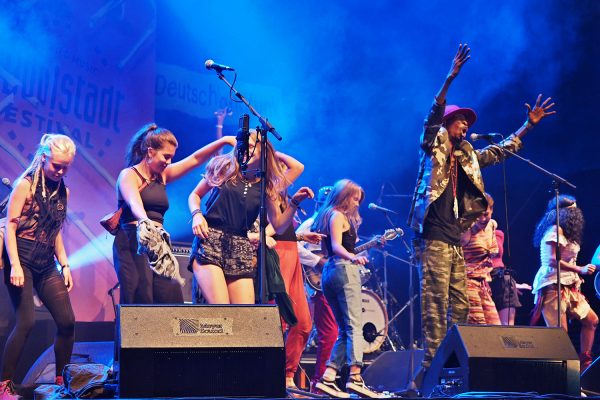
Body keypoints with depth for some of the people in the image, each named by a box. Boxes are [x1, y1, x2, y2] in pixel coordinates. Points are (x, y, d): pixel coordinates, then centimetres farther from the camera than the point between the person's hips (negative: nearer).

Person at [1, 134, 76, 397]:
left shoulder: (63, 191, 13)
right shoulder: (26, 184, -5)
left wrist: (64, 265, 12)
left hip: (46, 264, 6)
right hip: (22, 260, -6)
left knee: (67, 321, 1)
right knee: (26, 321, -13)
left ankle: (62, 380, 16)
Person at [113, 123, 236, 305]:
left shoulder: (162, 176, 19)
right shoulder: (129, 175, -2)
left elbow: (195, 159, 18)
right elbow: (135, 204, -22)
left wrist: (224, 140, 8)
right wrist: (146, 222, -43)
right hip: (132, 244, -7)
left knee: (172, 300, -7)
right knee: (139, 302, -15)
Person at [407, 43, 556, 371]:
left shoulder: (467, 157, 20)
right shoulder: (433, 147, 2)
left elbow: (502, 150, 28)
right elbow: (433, 114, -13)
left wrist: (529, 124, 25)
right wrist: (451, 78, -24)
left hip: (455, 241, 8)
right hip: (433, 238, -7)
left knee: (460, 305, 5)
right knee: (436, 303, -11)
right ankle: (431, 366, -11)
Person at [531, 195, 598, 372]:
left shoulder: (567, 233, 19)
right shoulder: (555, 230, -11)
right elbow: (552, 260, -19)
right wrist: (580, 270, -16)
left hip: (569, 287, 10)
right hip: (553, 287, -10)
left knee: (591, 320, 14)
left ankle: (584, 362, 20)